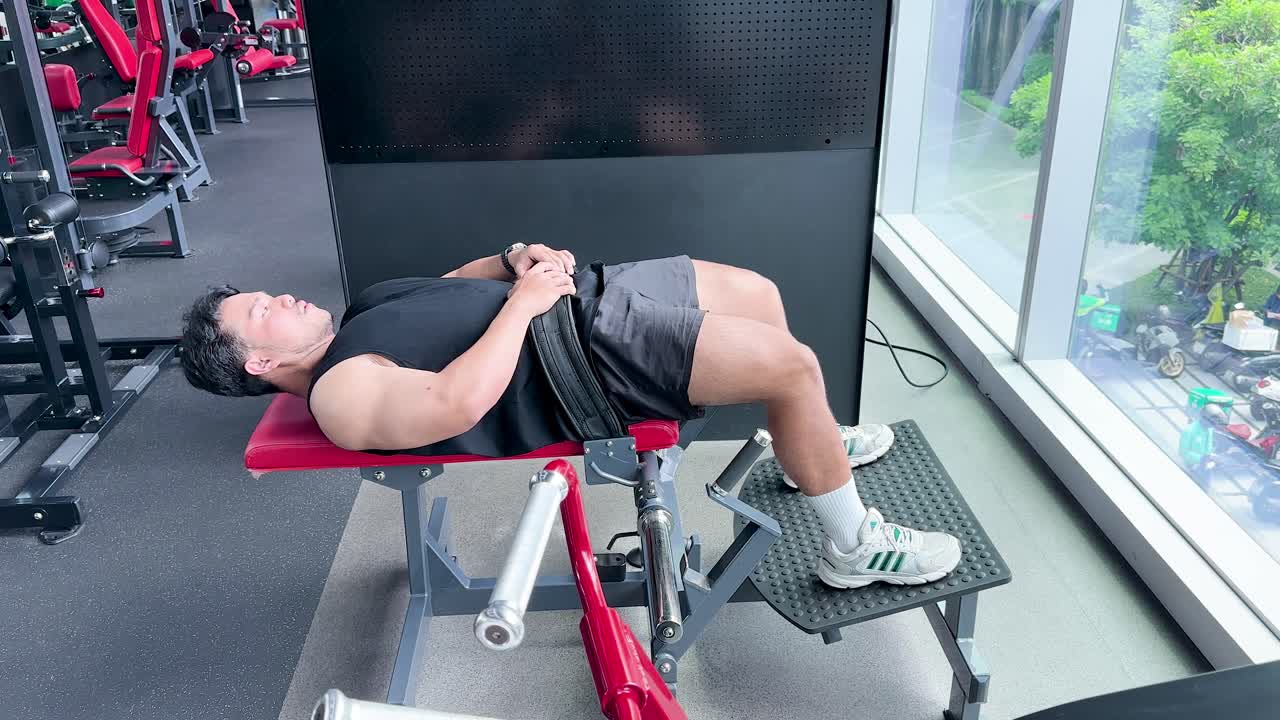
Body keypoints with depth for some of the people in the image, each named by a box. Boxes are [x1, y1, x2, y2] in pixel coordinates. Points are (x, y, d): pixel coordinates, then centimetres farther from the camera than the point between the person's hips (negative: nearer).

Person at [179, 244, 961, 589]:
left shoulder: (357, 316, 16)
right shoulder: (340, 394, -13)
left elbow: (456, 283, 23)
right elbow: (458, 402, -30)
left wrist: (515, 257, 3)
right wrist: (522, 302, -21)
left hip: (587, 295, 10)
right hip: (592, 357, -9)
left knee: (760, 294, 14)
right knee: (794, 363, -16)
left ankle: (814, 442, 36)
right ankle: (855, 545, 4)